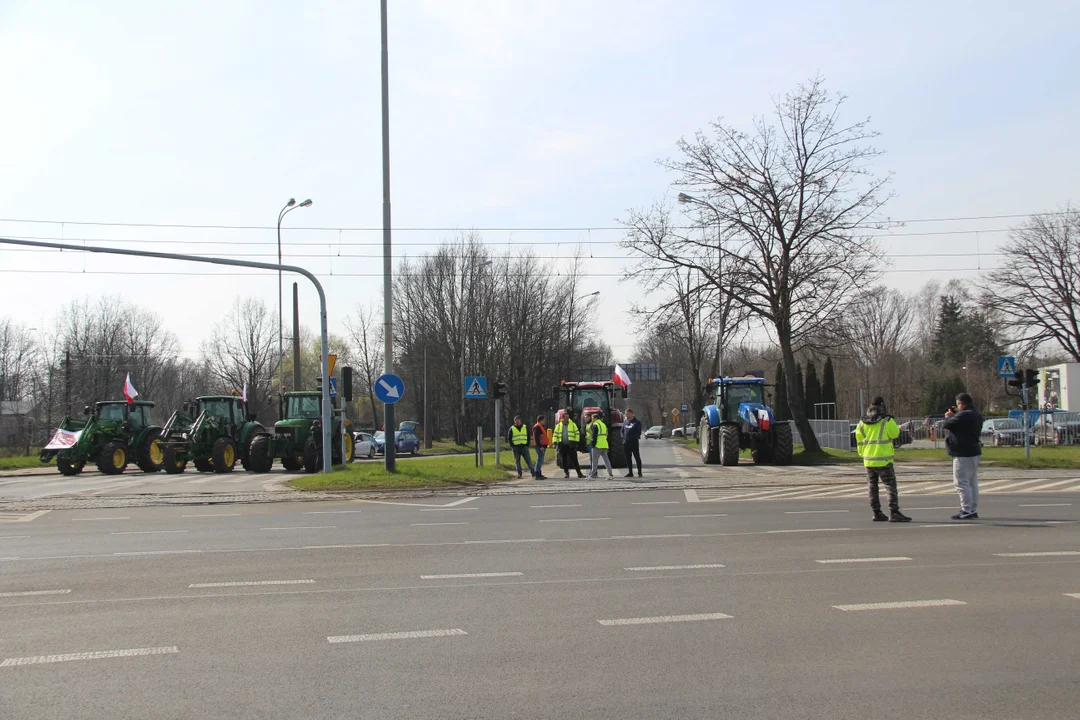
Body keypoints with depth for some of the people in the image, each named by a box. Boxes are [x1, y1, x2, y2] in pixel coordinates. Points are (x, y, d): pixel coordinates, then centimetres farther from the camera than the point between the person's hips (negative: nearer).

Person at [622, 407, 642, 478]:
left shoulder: (637, 422, -4)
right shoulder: (625, 421, 12)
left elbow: (638, 433, -7)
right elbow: (622, 431, 17)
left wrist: (633, 438, -16)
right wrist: (623, 438, 3)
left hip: (634, 442, -6)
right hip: (626, 443, 6)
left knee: (637, 457, -1)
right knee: (628, 458, 8)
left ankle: (639, 472, 2)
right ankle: (630, 472, 14)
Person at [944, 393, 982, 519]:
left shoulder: (963, 415, -19)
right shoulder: (976, 415, 14)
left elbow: (946, 425, -15)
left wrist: (948, 416, 6)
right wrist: (955, 414, 15)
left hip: (963, 454, -10)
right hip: (974, 452, 10)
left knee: (961, 483, -8)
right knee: (972, 482, 14)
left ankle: (966, 511, -11)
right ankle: (973, 510, 18)